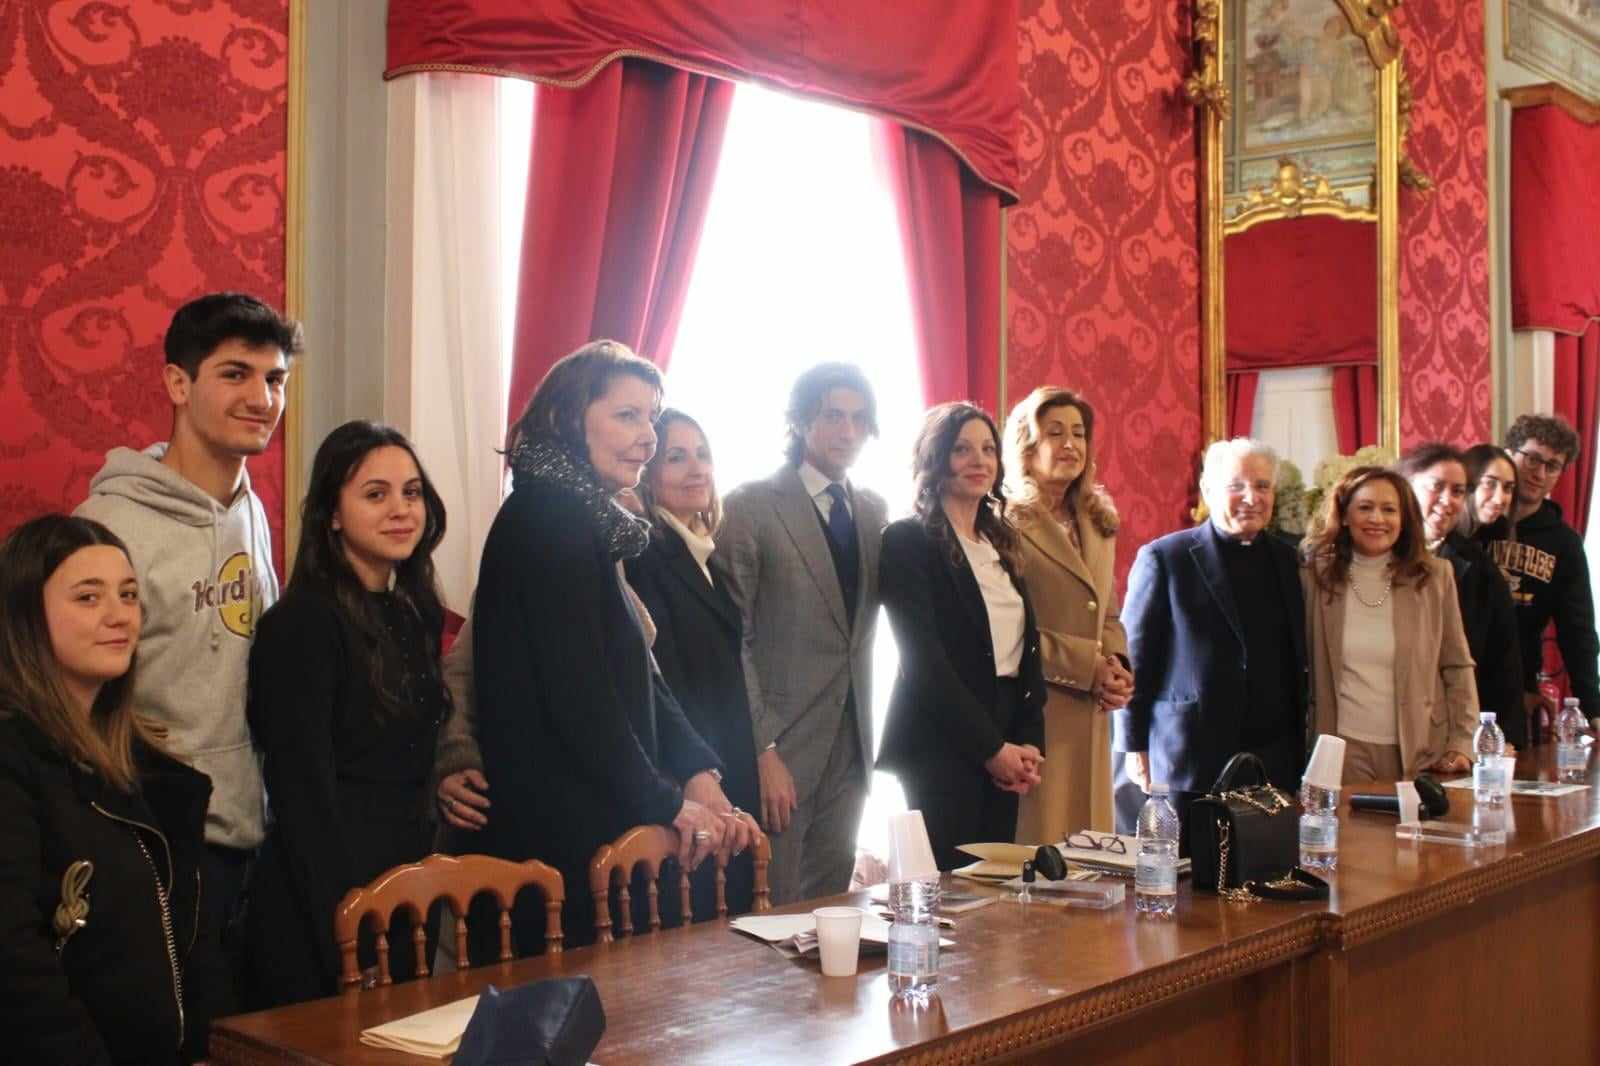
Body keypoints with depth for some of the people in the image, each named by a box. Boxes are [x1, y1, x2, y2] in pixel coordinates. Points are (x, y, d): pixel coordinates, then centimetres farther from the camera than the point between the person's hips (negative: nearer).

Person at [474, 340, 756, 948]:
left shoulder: (589, 521, 15)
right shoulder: (549, 517, -14)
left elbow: (637, 677, 13)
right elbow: (576, 690, -20)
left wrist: (696, 772, -1)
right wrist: (667, 803, -12)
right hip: (562, 836, -9)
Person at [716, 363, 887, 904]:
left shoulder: (875, 510, 10)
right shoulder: (750, 506, -8)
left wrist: (867, 729, 5)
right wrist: (763, 749, -16)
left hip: (851, 742, 6)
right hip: (779, 741, -5)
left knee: (831, 910, 12)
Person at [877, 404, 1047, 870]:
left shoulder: (1000, 542, 14)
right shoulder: (907, 540, -7)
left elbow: (1028, 649, 12)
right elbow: (925, 659, -13)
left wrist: (1029, 744, -1)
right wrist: (991, 748, -12)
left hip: (1005, 748, 7)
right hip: (942, 746, -6)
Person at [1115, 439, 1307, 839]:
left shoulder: (1287, 561, 11)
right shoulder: (1163, 558, -3)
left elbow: (1297, 663, 16)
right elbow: (1133, 657, -2)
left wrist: (1300, 753, 13)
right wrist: (1135, 747, -3)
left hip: (1273, 762, 4)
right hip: (1187, 761, -4)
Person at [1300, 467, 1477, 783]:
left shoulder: (1435, 576, 1)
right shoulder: (1316, 575, 0)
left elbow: (1458, 667, 4)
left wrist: (1461, 745, -3)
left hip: (1420, 750, 1)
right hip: (1343, 747, 0)